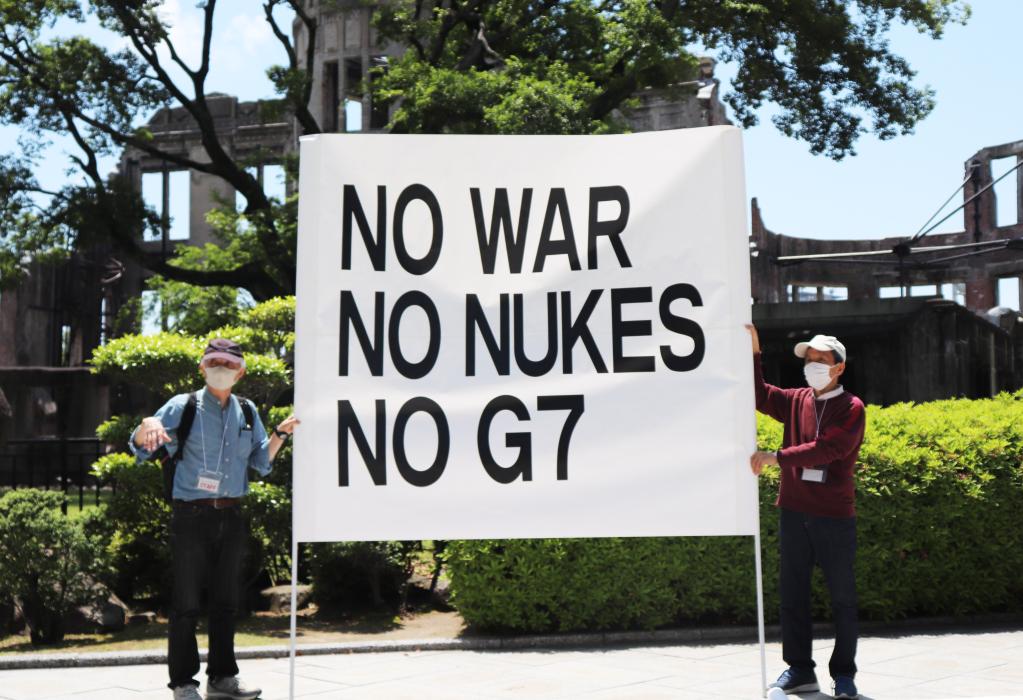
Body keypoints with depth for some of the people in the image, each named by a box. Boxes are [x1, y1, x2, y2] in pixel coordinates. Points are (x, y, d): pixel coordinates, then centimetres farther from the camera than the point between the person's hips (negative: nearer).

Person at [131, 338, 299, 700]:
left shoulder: (247, 412, 9)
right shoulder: (183, 406, -2)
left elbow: (261, 463, 12)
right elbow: (140, 449, -3)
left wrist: (281, 433, -1)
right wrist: (148, 425, -24)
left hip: (231, 517, 4)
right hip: (191, 517, -4)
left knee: (226, 600, 11)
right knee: (186, 601, 0)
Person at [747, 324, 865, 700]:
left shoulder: (851, 408, -5)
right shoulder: (796, 401, 11)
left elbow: (825, 449, -17)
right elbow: (759, 395, 6)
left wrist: (775, 457, -22)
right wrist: (753, 352, -4)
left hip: (835, 515, -4)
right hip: (794, 512, 5)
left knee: (842, 597, 4)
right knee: (793, 595, 8)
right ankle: (800, 669, 18)